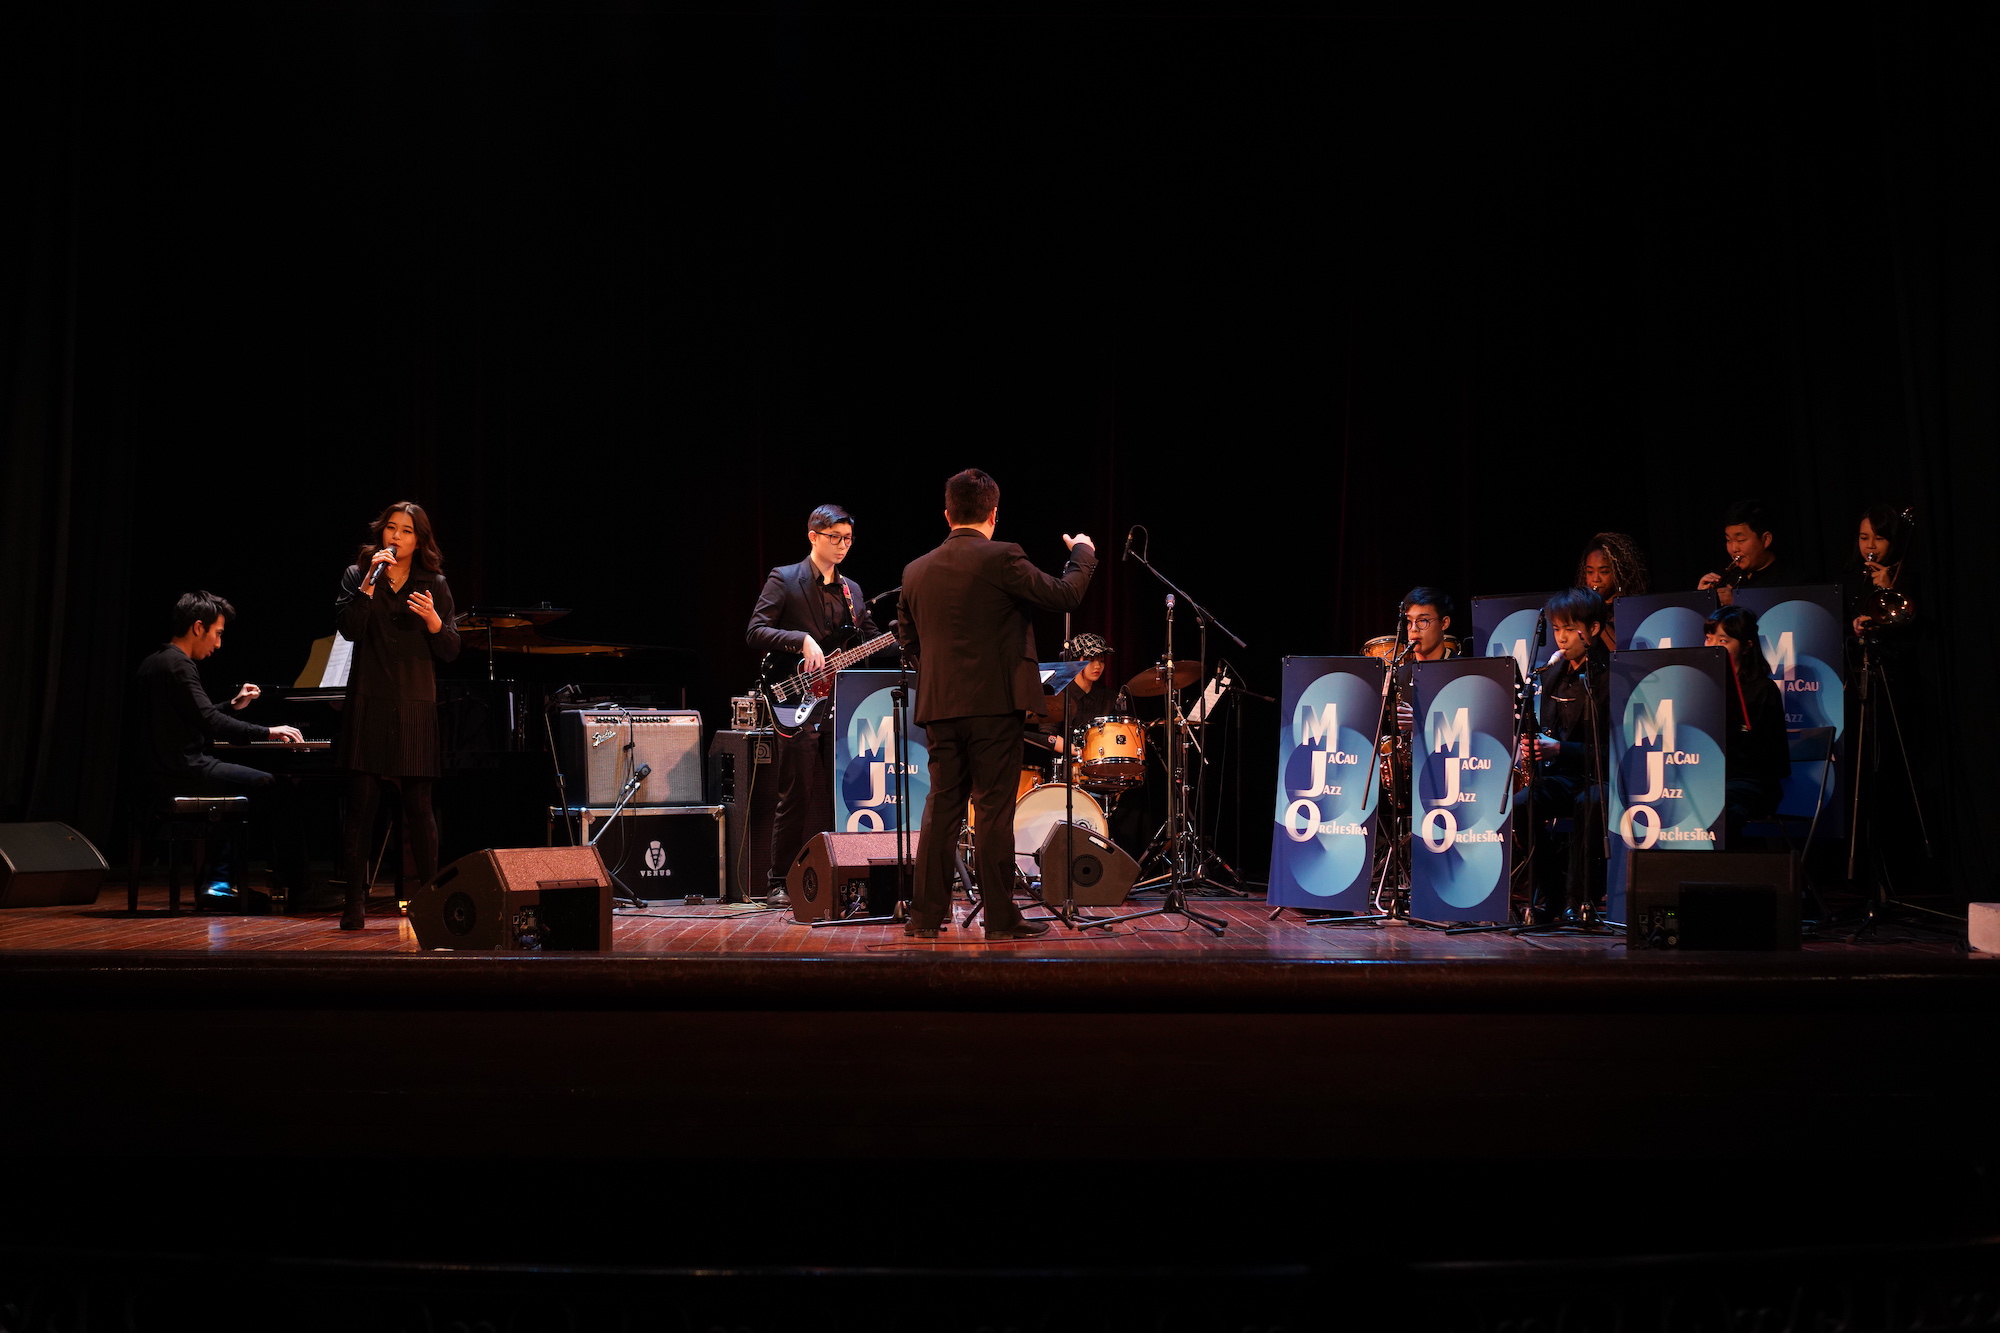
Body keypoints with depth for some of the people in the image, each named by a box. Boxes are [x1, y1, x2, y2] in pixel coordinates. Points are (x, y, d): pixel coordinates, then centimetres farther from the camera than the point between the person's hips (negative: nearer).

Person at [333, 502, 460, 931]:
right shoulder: (358, 575, 9)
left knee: (419, 807, 0)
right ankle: (355, 903, 5)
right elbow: (349, 627, -8)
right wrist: (370, 580, -11)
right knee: (360, 804, -1)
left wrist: (433, 621, -14)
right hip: (367, 705, 0)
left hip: (415, 706, 0)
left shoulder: (434, 584, 8)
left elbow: (450, 651, 4)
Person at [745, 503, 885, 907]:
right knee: (798, 795, -4)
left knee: (838, 795, 6)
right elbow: (755, 632, -9)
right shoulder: (784, 579, -1)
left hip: (841, 706, 6)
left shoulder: (852, 590, 17)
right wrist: (802, 640, -21)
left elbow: (872, 641, 16)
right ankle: (779, 883, 5)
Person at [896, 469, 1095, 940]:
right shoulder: (1002, 558, -9)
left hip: (939, 707, 5)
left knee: (941, 809, 10)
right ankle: (1000, 917, 5)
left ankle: (926, 914, 12)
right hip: (994, 703, -5)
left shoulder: (916, 571, 8)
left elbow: (908, 643, 15)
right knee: (993, 810, 0)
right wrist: (1082, 553, 12)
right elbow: (1064, 595, -5)